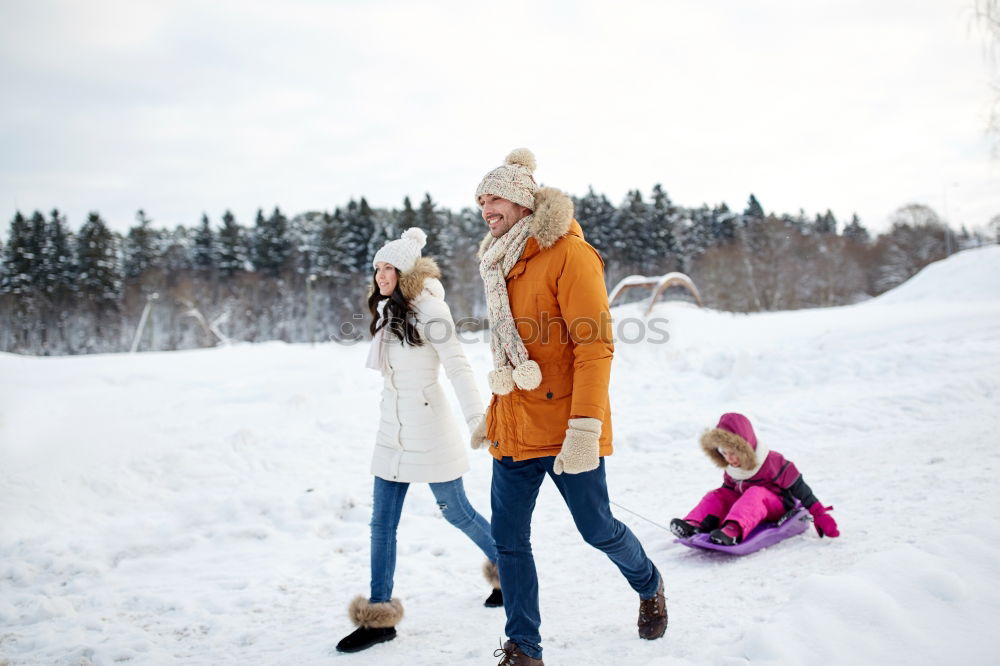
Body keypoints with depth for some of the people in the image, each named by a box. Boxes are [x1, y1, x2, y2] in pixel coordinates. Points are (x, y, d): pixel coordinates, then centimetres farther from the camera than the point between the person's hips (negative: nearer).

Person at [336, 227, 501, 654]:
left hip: (429, 432, -7)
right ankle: (378, 617, 10)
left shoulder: (427, 308, -13)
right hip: (392, 433, 7)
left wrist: (477, 419, -29)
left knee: (457, 512, 7)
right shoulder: (386, 312, 10)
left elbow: (457, 367, -20)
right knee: (382, 524, 4)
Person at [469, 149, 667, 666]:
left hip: (563, 426, -7)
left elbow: (595, 347, -17)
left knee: (598, 530, 6)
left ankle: (649, 587, 37)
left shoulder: (568, 254, -10)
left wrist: (585, 428, -24)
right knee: (508, 539, 3)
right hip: (514, 429, 7)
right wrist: (492, 415, 20)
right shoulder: (502, 265, 14)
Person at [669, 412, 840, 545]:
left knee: (755, 494, -36)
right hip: (748, 505, 7)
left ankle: (733, 530, -62)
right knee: (718, 495, -12)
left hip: (779, 506, -6)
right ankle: (695, 525, -36)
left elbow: (797, 487, -14)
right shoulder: (731, 470, 1)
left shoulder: (772, 462, -18)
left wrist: (819, 514, -14)